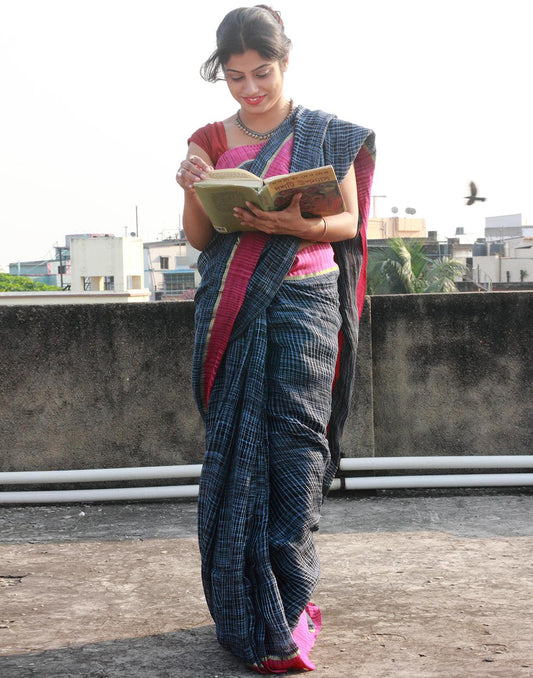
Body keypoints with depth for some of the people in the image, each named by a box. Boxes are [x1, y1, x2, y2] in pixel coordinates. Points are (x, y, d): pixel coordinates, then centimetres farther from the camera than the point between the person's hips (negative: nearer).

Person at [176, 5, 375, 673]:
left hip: (304, 300, -1)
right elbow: (199, 239, 9)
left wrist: (300, 225, -14)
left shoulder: (329, 135, 9)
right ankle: (247, 604, 4)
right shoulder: (210, 141, 12)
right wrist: (192, 189, -11)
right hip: (233, 310, 2)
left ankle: (286, 601, 0)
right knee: (235, 444, -4)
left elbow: (348, 222, 6)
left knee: (296, 437, -8)